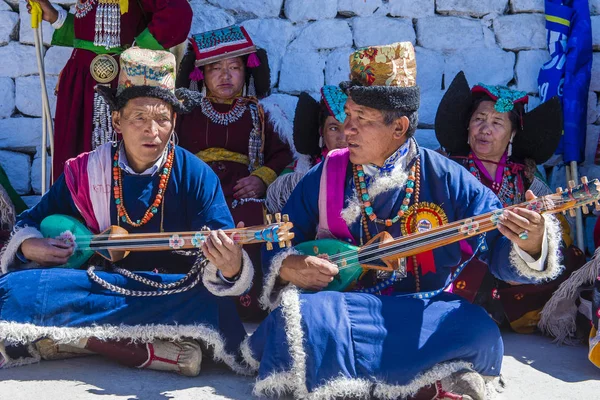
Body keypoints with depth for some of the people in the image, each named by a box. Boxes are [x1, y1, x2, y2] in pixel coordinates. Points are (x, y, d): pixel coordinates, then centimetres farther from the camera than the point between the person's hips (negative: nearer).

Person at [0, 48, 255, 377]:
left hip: (172, 290, -2)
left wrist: (230, 267, -39)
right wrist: (30, 246, -8)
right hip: (99, 283, 3)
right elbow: (29, 223, 15)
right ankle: (152, 348, -24)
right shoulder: (83, 171, 2)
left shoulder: (196, 175, -6)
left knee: (213, 307, -35)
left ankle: (82, 339, -22)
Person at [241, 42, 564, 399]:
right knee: (297, 318, -32)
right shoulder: (324, 177, 1)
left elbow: (501, 249, -7)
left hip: (422, 314, -1)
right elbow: (277, 248, 7)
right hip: (339, 312, 2)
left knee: (479, 330, -30)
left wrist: (530, 244, -30)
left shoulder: (448, 181, -3)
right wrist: (289, 267, -16)